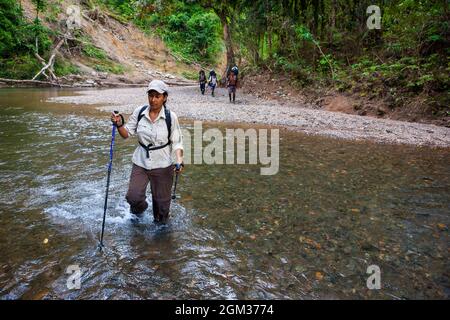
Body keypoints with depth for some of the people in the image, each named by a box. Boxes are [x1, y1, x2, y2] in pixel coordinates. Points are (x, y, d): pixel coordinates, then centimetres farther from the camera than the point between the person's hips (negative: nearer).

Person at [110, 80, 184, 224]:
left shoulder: (171, 117, -11)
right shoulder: (139, 112, -5)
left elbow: (176, 142, -6)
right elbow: (127, 134, 2)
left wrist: (179, 160, -21)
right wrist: (119, 125, -18)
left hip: (162, 165, -1)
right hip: (140, 162, 2)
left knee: (161, 201, 10)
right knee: (133, 197, -7)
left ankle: (160, 222, 43)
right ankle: (140, 209, 31)